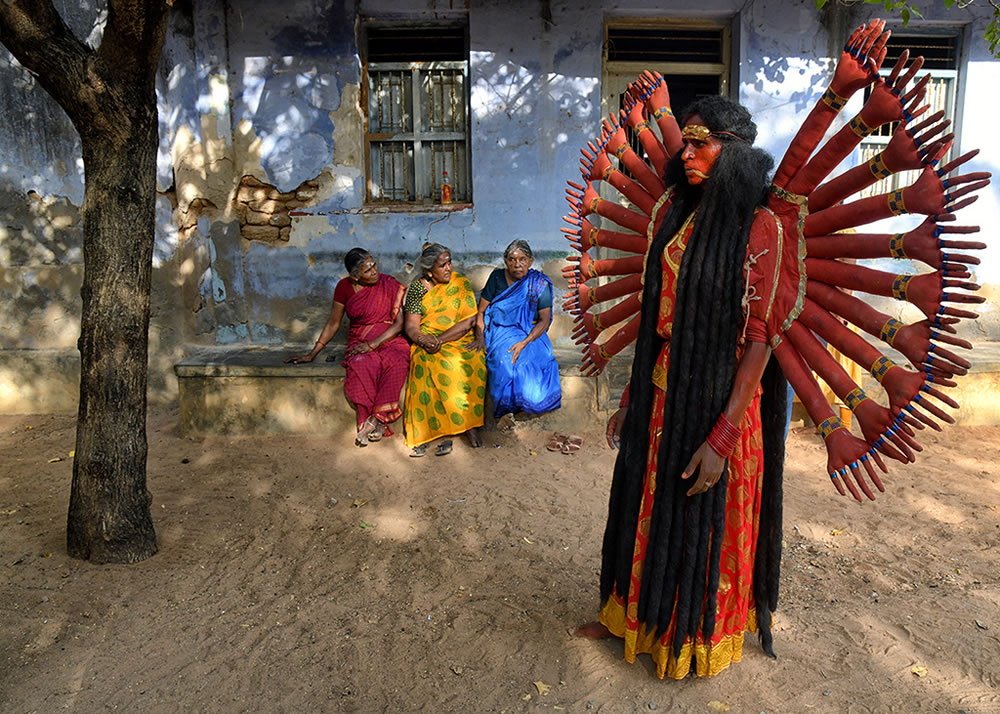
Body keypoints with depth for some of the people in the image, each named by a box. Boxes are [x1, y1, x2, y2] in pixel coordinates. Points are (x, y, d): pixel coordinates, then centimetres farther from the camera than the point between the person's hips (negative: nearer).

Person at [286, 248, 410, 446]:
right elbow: (333, 323, 10)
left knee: (396, 362, -37)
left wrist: (372, 344, -17)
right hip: (359, 341, 1)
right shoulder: (345, 287, 3)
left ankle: (376, 419, -29)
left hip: (389, 340, -1)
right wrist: (312, 354, 8)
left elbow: (399, 323, -5)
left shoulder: (389, 284, -2)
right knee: (361, 365, -36)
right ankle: (376, 422, -28)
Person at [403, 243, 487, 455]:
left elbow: (469, 321, -6)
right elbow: (411, 327, 0)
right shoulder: (418, 288, 5)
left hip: (460, 341, 0)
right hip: (428, 345, 0)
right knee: (435, 364, -34)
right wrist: (423, 339, -24)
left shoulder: (461, 283, 5)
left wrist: (440, 339, -17)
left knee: (471, 362, -33)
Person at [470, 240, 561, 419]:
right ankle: (508, 403, -9)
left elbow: (545, 320, -5)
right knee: (504, 360, -31)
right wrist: (480, 337, -13)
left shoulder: (539, 284, -2)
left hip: (530, 335, 0)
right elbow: (481, 311, 3)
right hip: (499, 332, 0)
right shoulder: (497, 277, 1)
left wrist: (524, 342, -21)